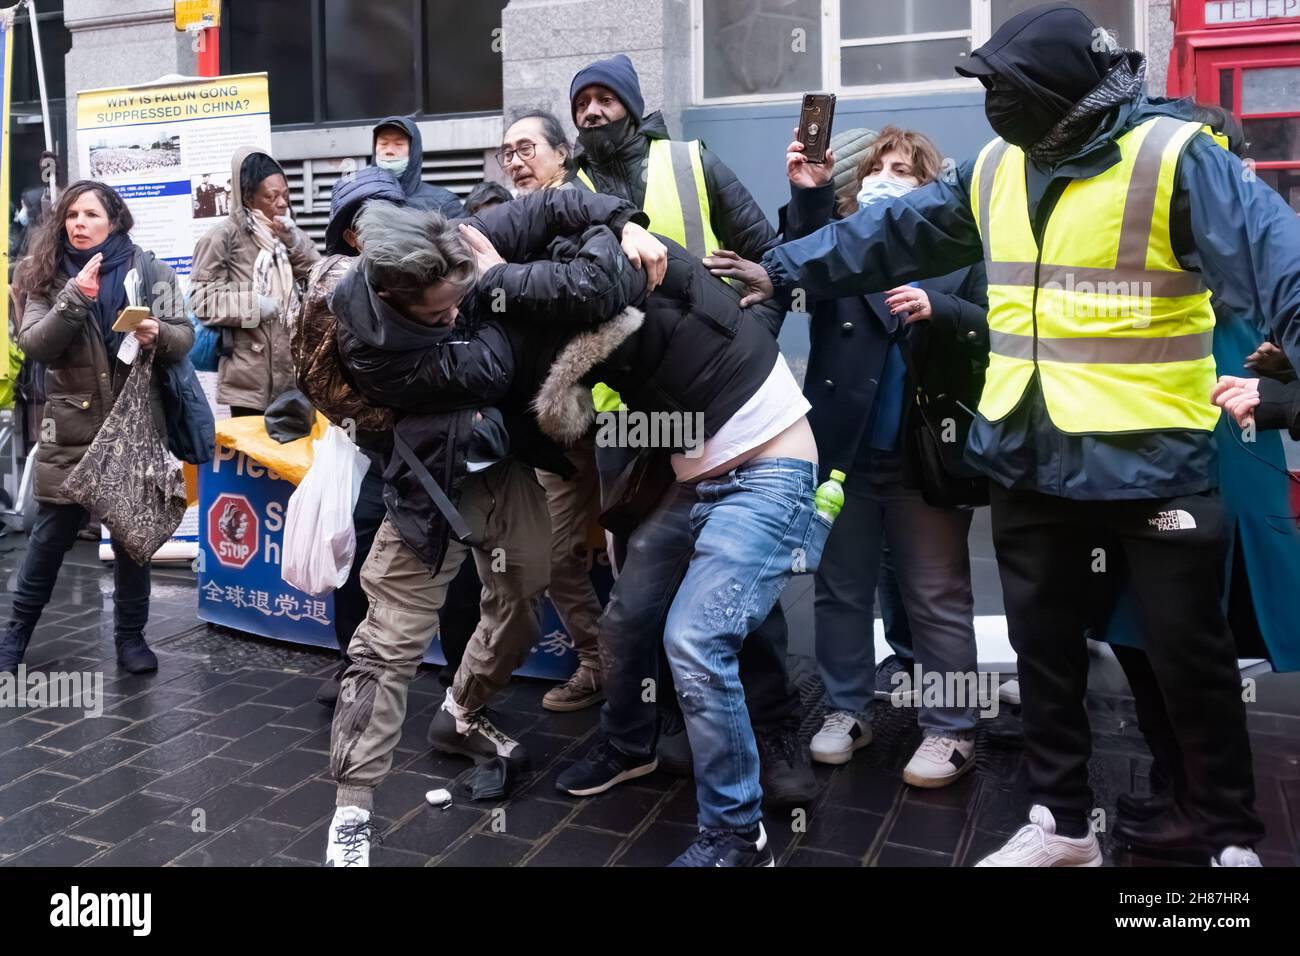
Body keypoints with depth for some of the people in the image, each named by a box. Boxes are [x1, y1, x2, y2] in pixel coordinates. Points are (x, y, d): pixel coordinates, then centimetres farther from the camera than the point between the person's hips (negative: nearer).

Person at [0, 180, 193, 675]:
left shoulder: (149, 270, 0)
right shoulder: (49, 276, 2)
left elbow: (184, 338, 0)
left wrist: (158, 334, -22)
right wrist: (74, 298, -22)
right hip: (70, 428, 0)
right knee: (52, 533, 9)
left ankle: (131, 635, 22)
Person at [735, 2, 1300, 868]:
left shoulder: (1173, 156, -13)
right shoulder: (996, 170, 8)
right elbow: (888, 234, 15)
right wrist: (784, 270, 16)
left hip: (1151, 464, -6)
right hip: (1030, 464, 6)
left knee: (1190, 659, 8)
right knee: (1045, 650, 16)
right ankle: (1061, 823, 34)